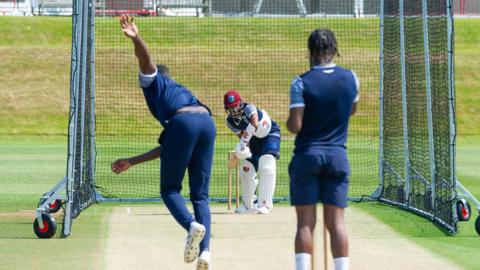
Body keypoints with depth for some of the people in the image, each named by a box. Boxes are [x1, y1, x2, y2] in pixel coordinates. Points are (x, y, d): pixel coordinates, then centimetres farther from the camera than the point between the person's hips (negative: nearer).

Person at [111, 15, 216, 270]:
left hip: (183, 122, -6)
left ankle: (192, 224, -21)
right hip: (207, 122, 6)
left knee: (170, 189, 6)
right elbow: (166, 148, 37)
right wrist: (132, 162, 42)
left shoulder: (154, 81, 27)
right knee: (200, 195, 8)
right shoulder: (181, 92, 41)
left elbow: (145, 58, 4)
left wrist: (135, 38, -18)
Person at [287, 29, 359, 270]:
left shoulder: (301, 83, -9)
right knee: (336, 221, 3)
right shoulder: (350, 78, 3)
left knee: (305, 222, -1)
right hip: (337, 155, 2)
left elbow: (295, 126, -13)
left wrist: (288, 122, 7)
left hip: (307, 155, -2)